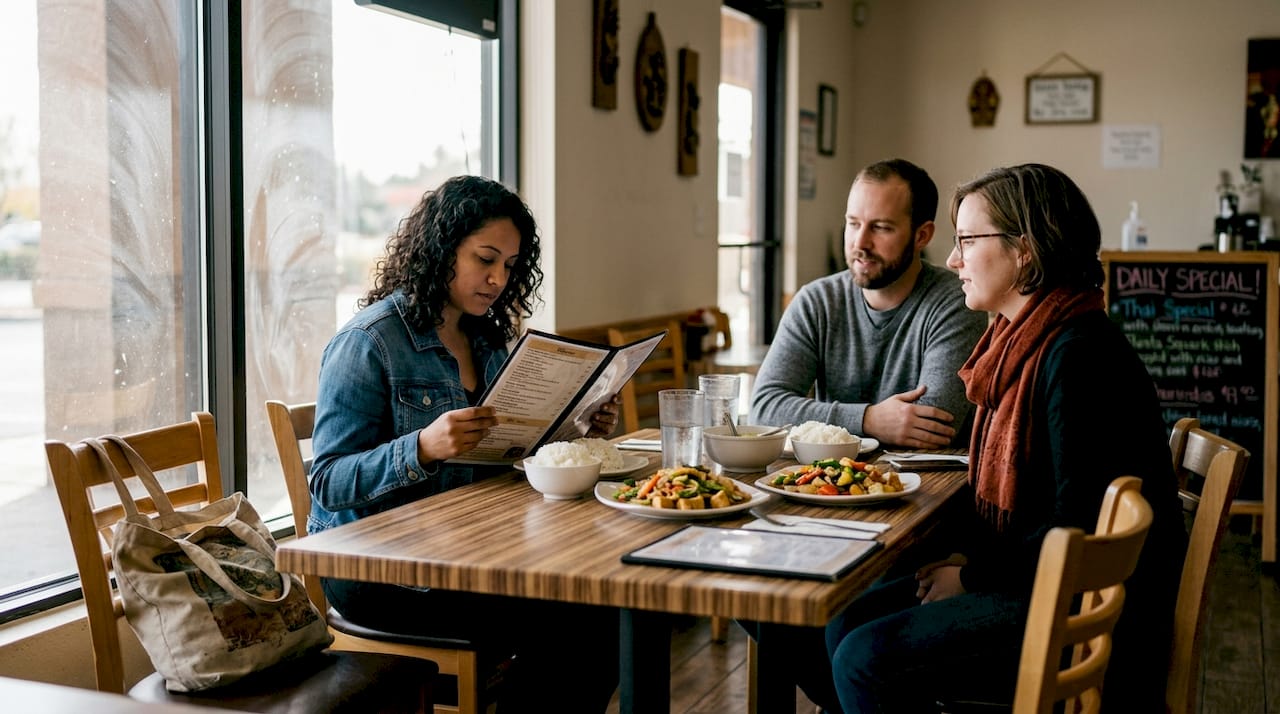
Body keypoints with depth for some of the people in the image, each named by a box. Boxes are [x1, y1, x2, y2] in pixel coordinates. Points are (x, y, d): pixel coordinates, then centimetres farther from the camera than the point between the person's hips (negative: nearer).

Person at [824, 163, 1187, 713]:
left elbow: (1075, 524, -23)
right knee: (847, 622, 1)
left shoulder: (1079, 354, -21)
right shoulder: (1021, 339, 10)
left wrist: (972, 576, -12)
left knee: (865, 659, -18)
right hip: (1033, 579, 10)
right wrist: (961, 554, 3)